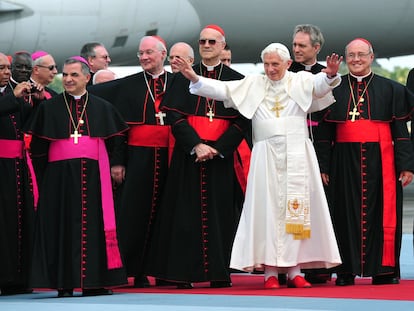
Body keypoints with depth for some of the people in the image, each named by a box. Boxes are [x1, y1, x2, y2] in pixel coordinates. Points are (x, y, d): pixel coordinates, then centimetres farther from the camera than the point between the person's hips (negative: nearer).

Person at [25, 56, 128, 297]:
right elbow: (38, 146, 5)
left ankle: (94, 282, 3)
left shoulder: (102, 108, 12)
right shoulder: (49, 108, 8)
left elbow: (116, 141, 13)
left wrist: (115, 166, 3)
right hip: (60, 176, -1)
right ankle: (64, 283, 0)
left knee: (94, 226, 0)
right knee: (63, 227, -2)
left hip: (93, 176, 1)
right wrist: (42, 178, -2)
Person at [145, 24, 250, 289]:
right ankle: (185, 273, -1)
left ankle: (220, 273, 3)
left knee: (221, 212, -1)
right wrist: (196, 145, -14)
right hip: (188, 154, 0)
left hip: (222, 155, 0)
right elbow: (175, 115, 0)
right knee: (188, 211, -2)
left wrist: (218, 149, -12)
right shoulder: (184, 78, 8)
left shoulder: (236, 80, 6)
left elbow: (243, 120, 0)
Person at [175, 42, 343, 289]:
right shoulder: (254, 85, 10)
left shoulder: (300, 81, 5)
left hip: (297, 155, -1)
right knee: (268, 208, -2)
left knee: (297, 208, 0)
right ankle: (270, 270, 1)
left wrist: (329, 75, -36)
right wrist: (196, 79, -8)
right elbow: (222, 90, 5)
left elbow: (318, 85, -14)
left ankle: (295, 270, 4)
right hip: (267, 155, 1)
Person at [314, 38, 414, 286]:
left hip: (380, 161, -1)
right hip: (345, 161, 1)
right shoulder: (334, 89, 9)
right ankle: (346, 271, 4)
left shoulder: (390, 89, 7)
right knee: (346, 214, 1)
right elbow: (324, 132, 8)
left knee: (383, 214, -1)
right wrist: (323, 166, 0)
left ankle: (385, 270, 6)